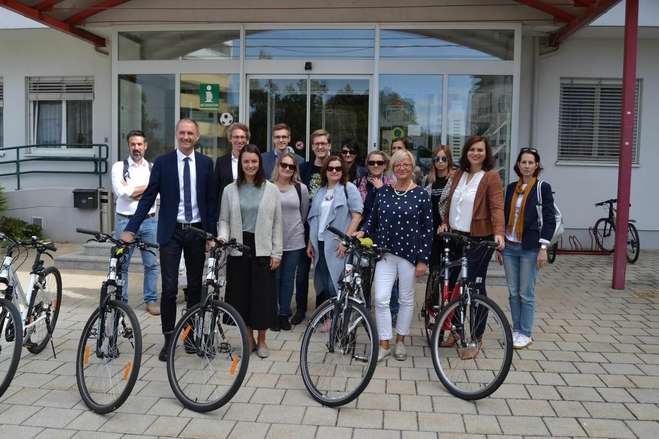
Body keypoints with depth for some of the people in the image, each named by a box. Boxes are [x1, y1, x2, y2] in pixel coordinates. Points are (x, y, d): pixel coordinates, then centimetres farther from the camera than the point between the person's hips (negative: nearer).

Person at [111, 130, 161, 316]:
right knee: (121, 264, 6)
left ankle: (151, 300, 16)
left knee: (152, 263, 5)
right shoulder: (119, 167, 3)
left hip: (149, 220, 2)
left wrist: (131, 190, -10)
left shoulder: (153, 168, 9)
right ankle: (121, 301, 18)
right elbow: (120, 191, -13)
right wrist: (146, 187, -7)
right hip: (125, 220, -1)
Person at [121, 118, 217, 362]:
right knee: (169, 288, -3)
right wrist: (131, 228, -10)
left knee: (195, 286, 11)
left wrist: (211, 234, 1)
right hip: (171, 232, -2)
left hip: (197, 232, 2)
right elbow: (148, 197, -2)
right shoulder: (163, 162, -1)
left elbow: (211, 200, 4)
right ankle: (168, 339, 10)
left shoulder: (206, 163, 3)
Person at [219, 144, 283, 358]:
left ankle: (262, 340, 18)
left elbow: (277, 223, 3)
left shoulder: (271, 190, 3)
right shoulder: (230, 190, 7)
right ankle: (249, 339, 22)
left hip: (262, 249, -1)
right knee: (241, 294, 6)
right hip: (238, 248, 2)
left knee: (263, 294, 0)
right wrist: (223, 236, -12)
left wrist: (276, 252, -1)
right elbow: (224, 219, 9)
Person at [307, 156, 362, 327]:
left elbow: (357, 216, -9)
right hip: (320, 243, 6)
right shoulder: (320, 191, 15)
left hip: (337, 244, -6)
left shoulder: (349, 188, -2)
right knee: (321, 280, 10)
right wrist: (310, 243, 15)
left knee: (334, 280, -6)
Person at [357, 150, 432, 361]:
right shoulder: (383, 192, 6)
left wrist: (423, 260, -7)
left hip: (410, 253, -2)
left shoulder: (421, 194, -4)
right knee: (381, 299, -5)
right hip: (385, 252, 2)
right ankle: (384, 344, 9)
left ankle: (400, 341, 27)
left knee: (406, 299, 10)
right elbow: (373, 219, 15)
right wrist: (363, 231, -6)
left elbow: (427, 228, -4)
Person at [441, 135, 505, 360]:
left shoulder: (491, 177, -6)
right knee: (450, 283, 10)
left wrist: (499, 232, -29)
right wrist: (445, 222, 5)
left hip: (480, 239, -6)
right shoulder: (459, 174, 12)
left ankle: (476, 340, 12)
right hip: (456, 236, 6)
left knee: (475, 286, -1)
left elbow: (497, 207, -16)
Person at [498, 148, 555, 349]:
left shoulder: (543, 188, -3)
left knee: (526, 293, 1)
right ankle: (516, 329, 21)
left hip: (529, 248, -4)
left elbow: (549, 219, -6)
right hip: (509, 247, 5)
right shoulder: (511, 187, 10)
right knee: (513, 292, 9)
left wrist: (543, 247, -12)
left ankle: (526, 333, 13)